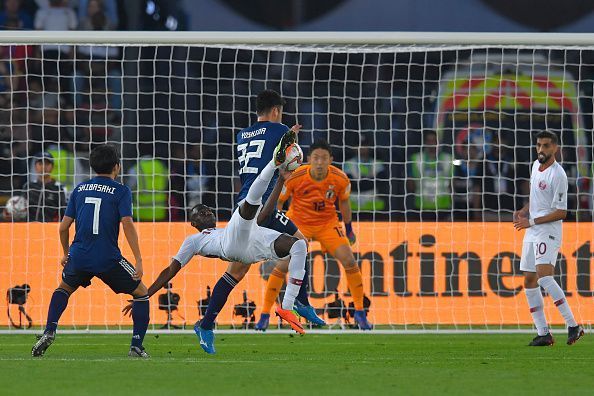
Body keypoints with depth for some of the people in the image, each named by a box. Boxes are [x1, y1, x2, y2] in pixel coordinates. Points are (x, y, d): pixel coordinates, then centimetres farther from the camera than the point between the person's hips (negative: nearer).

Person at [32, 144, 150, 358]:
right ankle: (136, 346, 4)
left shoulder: (80, 189, 13)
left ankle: (49, 332, 12)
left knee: (64, 288, 32)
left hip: (79, 256, 4)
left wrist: (66, 254, 30)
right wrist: (138, 260, -15)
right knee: (141, 293, 14)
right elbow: (127, 224, -13)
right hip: (108, 259, -4)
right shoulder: (121, 191, -1)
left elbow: (64, 227, 13)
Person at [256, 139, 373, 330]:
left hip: (328, 224, 2)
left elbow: (344, 201, 4)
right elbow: (278, 200, -7)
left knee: (349, 261, -14)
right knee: (282, 267, -14)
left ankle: (360, 313, 0)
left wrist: (349, 228, 12)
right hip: (297, 223, -2)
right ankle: (264, 315, -1)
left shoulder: (340, 179, -17)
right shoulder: (295, 177, -23)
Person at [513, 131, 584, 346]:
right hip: (532, 233, 9)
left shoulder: (557, 175, -15)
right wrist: (524, 211, 10)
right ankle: (543, 333, 10)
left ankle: (573, 325, -24)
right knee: (529, 282, 6)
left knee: (544, 276, -25)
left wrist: (532, 221, -18)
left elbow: (561, 212, -16)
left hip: (548, 231, -9)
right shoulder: (536, 165, 12)